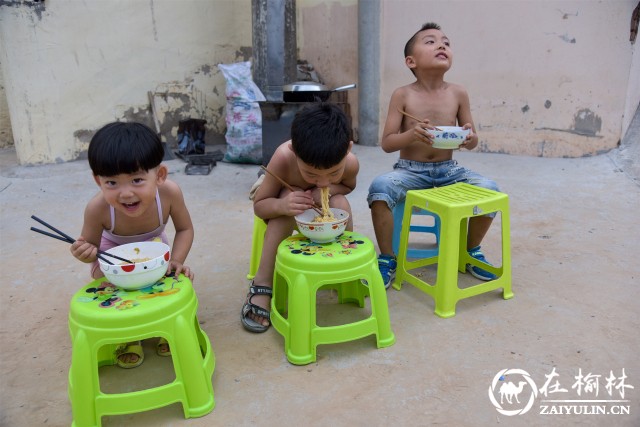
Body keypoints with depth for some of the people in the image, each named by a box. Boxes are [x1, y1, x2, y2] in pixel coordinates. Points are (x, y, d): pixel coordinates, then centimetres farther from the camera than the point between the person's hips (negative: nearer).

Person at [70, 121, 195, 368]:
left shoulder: (169, 192, -38)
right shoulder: (97, 208, -40)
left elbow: (185, 229, -19)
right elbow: (90, 245, -20)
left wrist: (176, 261, -34)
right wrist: (86, 253, -44)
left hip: (154, 246, 1)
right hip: (113, 251, -1)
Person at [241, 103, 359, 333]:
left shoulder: (350, 163, -32)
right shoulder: (283, 158, -39)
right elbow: (259, 206, -27)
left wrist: (330, 189, -30)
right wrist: (282, 205, -51)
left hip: (322, 205, 2)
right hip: (287, 195, -1)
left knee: (340, 203, -31)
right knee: (287, 202, -35)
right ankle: (262, 285, -29)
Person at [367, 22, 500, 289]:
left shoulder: (458, 94, 2)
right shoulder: (403, 95, -4)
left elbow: (472, 141, 8)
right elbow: (386, 143, -6)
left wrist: (470, 138, -17)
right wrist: (411, 134, -26)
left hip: (449, 170, 3)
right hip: (410, 171, -2)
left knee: (489, 190, -20)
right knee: (380, 186, -32)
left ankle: (472, 252, 9)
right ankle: (387, 259, -11)